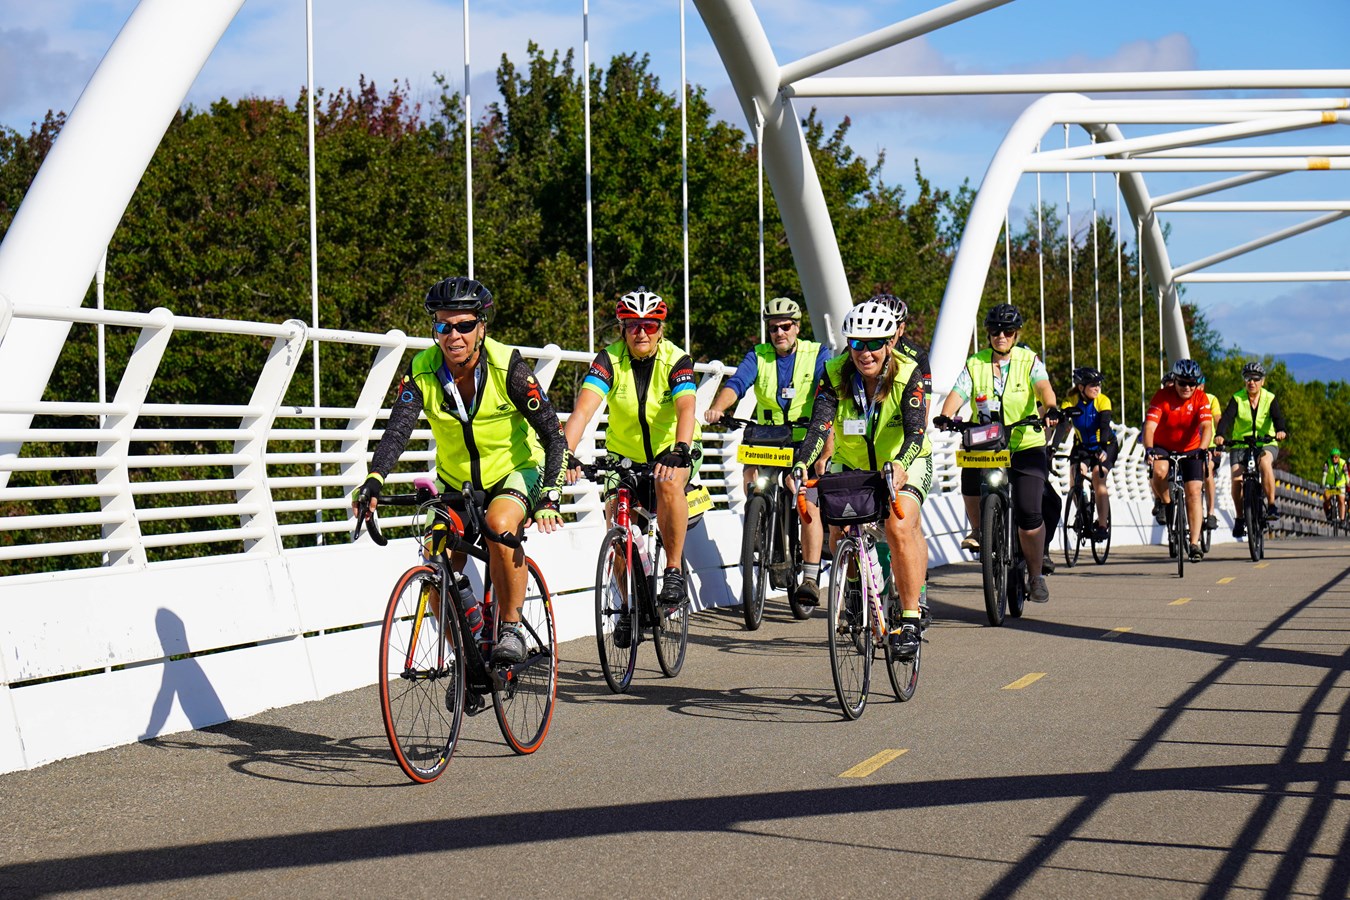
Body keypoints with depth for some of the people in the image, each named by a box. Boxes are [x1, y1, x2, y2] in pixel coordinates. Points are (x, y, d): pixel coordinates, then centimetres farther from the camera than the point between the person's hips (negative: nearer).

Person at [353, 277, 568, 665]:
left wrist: (550, 494, -32)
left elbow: (553, 434, -19)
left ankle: (510, 626, -16)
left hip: (514, 471, -3)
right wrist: (374, 480, -44)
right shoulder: (422, 371, -15)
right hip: (457, 482, 4)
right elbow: (397, 429, -26)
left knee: (500, 525, -33)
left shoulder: (507, 366, -22)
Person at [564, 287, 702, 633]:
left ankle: (674, 571, -19)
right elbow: (584, 408, -28)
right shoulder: (609, 359, -16)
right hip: (624, 452, 3)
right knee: (615, 513, -14)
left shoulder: (676, 360, -18)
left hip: (672, 447, -3)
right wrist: (565, 455, -44)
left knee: (669, 483, -34)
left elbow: (686, 409, -34)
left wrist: (679, 452, -53)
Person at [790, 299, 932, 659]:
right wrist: (801, 463, -49)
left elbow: (915, 430, -36)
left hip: (906, 465, -4)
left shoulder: (910, 376, -23)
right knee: (839, 535, -9)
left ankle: (910, 620, -20)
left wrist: (899, 465, -56)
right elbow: (820, 424, -29)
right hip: (853, 464, 4)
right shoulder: (835, 375, -17)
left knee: (900, 528, -26)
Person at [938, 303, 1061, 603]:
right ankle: (978, 530, -1)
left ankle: (1036, 575, 7)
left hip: (1026, 446, -1)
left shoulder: (1029, 361, 3)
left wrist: (1051, 410, -37)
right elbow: (956, 395, -6)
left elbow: (1044, 388, -15)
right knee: (970, 476, -31)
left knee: (1028, 512, -13)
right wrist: (946, 417, -28)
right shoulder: (974, 365, 6)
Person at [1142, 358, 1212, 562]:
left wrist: (1203, 449, -46)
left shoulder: (1201, 398, -15)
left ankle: (1195, 543, -7)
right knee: (1159, 471, -34)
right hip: (1163, 447, -1)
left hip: (1190, 449, 1)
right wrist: (1148, 448, -48)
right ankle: (1163, 502, -2)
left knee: (1194, 492, -11)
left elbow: (1207, 426, -27)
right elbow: (1150, 425, -30)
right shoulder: (1162, 397, -20)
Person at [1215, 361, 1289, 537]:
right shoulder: (1237, 399, -2)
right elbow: (1226, 418, -16)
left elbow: (1278, 417, -17)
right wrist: (1220, 435, -37)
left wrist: (1281, 430, -41)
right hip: (1240, 445, 1)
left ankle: (1271, 506, -29)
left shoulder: (1270, 399, -1)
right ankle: (1239, 518, 0)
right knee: (1237, 479, -21)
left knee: (1265, 462, -36)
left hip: (1266, 444, -1)